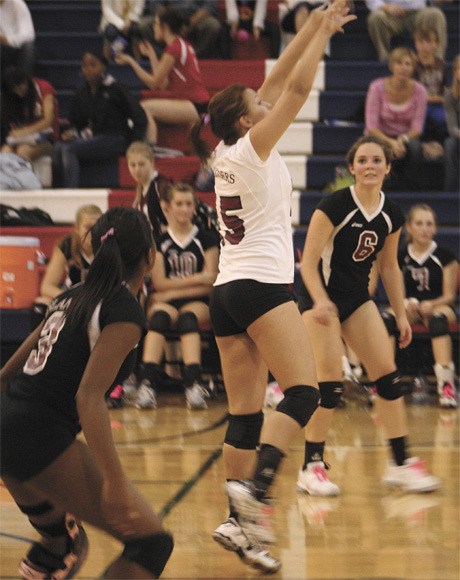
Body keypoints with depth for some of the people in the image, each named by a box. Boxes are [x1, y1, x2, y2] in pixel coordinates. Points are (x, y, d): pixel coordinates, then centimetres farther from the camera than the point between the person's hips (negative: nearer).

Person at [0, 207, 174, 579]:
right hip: (40, 439, -9)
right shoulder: (125, 312, -9)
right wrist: (115, 482, -26)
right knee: (151, 542, -12)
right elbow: (89, 396, -21)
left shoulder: (74, 297, 16)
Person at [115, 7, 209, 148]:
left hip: (195, 107, -10)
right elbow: (164, 84, 13)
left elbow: (154, 83, -11)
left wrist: (131, 61, -4)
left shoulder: (173, 48, -13)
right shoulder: (181, 45, 15)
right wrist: (152, 55, 18)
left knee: (144, 107, -19)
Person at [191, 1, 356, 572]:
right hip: (261, 286, -9)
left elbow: (279, 81, 19)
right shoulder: (250, 147, -5)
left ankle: (239, 522, -2)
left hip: (227, 290, 9)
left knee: (246, 413, 4)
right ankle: (253, 489, -30)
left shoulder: (228, 153, 15)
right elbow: (297, 88, -8)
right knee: (301, 391, -13)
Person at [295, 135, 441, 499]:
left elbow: (389, 267, 13)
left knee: (388, 376, 0)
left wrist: (401, 315, 11)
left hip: (358, 297, 6)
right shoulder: (334, 206, -19)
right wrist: (320, 302, -33)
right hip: (322, 297, -6)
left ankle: (401, 463, 7)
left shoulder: (392, 215, 0)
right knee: (331, 382, -13)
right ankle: (312, 467, -2)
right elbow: (309, 262, -19)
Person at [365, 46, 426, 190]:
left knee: (415, 146, -34)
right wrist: (391, 142, -31)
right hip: (379, 138, -1)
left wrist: (403, 139, -29)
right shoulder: (377, 87, -13)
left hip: (406, 139, 1)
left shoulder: (419, 90, -8)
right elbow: (372, 127, -16)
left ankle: (412, 189, -20)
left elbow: (417, 127, -8)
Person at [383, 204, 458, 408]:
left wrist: (430, 305, -24)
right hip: (410, 308, 2)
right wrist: (404, 303, -19)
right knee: (387, 318, -33)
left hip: (439, 306, -2)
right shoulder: (401, 257, 4)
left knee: (438, 319, -41)